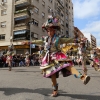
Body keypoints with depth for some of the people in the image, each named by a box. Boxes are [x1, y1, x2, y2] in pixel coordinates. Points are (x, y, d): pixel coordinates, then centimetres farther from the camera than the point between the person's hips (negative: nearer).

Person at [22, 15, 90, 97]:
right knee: (52, 74, 2)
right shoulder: (45, 39, 13)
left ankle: (82, 77, -43)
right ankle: (55, 90, 16)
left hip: (58, 56, -4)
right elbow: (38, 41, 27)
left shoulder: (58, 39, 0)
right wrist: (29, 42, 33)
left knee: (68, 65, -27)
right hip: (50, 58, 4)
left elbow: (68, 40, -2)